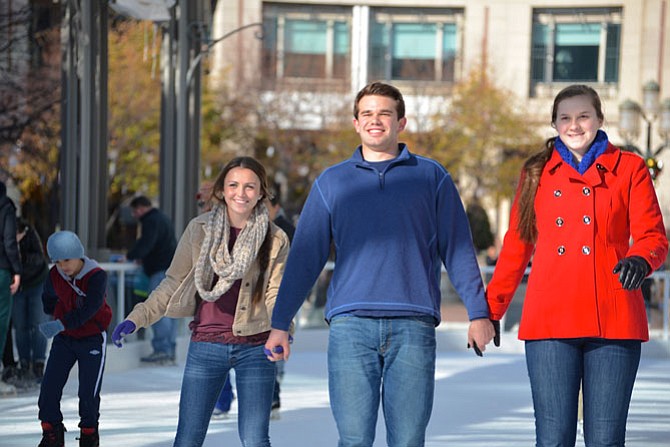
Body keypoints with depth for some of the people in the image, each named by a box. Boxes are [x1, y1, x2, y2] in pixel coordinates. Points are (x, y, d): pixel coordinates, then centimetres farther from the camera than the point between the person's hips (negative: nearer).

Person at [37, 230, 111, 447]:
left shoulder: (97, 276, -22)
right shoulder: (55, 275, -7)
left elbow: (89, 309, -33)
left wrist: (61, 324, -41)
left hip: (92, 340, -4)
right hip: (63, 338, 4)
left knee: (88, 392, -3)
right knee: (49, 386, -3)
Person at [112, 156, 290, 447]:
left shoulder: (276, 240, 1)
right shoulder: (199, 229, 3)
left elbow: (275, 295, -3)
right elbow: (174, 283, 8)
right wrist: (136, 319, -1)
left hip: (255, 348, -1)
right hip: (206, 346, 1)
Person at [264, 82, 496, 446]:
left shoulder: (432, 177, 12)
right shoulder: (331, 182, 14)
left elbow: (458, 251, 11)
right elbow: (304, 259, 13)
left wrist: (478, 313, 3)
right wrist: (280, 323, 8)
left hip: (414, 326, 0)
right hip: (350, 325, 1)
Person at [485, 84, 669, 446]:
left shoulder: (629, 168, 8)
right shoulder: (536, 172, 14)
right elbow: (516, 246, 19)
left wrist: (640, 260, -20)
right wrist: (491, 311, 18)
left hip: (613, 321, -1)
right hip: (550, 321, 1)